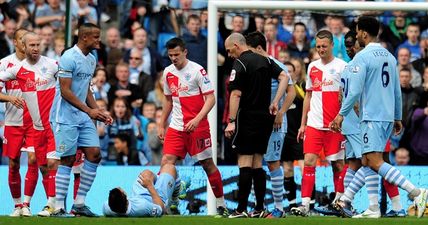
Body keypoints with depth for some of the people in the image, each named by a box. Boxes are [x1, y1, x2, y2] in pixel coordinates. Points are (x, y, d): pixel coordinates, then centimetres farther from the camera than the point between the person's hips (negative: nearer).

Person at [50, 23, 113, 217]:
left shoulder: (91, 60, 13)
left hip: (83, 116, 8)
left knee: (94, 154, 1)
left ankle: (79, 203, 7)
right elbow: (65, 91, -18)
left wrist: (99, 112, 11)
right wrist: (89, 111, -18)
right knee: (67, 159, -7)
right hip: (66, 117, -8)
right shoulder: (69, 58, -15)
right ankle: (58, 207, -2)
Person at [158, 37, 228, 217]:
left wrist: (197, 119, -24)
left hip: (197, 127, -5)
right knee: (166, 163, -8)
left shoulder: (197, 70, -10)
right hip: (176, 127, 5)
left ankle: (221, 206, 12)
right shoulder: (168, 72, 8)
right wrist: (161, 125, 19)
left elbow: (211, 98, -12)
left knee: (208, 164, 1)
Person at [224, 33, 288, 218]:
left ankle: (241, 209, -10)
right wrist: (275, 102, 2)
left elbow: (236, 94, -15)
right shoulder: (265, 61, 11)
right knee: (257, 164, 12)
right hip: (265, 118, 7)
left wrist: (231, 122, -16)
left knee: (245, 164, -7)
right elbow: (284, 77, 4)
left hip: (247, 118, -7)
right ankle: (260, 208, 10)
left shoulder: (239, 64, -10)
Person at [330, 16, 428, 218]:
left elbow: (355, 90, -15)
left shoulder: (362, 57, -10)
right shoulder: (389, 57, 13)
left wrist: (341, 114, -9)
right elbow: (397, 91, 17)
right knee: (367, 161, 13)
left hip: (372, 116, -9)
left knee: (375, 162, -15)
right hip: (388, 116, 9)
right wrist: (397, 118, 24)